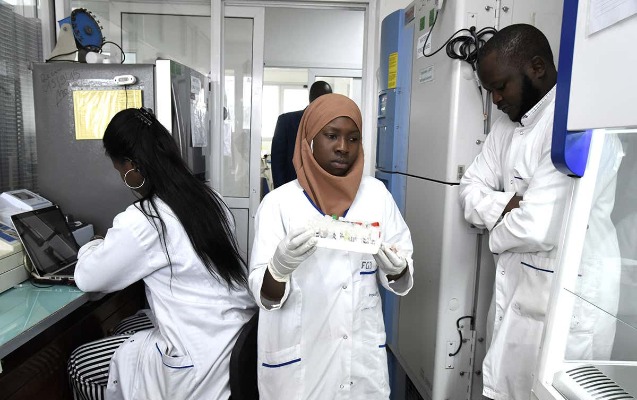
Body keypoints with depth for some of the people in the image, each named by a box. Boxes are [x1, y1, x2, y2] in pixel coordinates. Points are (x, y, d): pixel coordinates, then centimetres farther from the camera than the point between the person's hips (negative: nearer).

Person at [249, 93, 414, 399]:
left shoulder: (376, 194, -3)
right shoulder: (278, 202, -11)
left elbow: (401, 280, 0)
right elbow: (265, 295, -14)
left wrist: (395, 269, -21)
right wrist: (279, 267, -34)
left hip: (363, 353, 3)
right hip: (297, 360, -2)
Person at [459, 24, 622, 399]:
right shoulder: (507, 126, 9)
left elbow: (538, 228, -27)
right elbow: (471, 190, 7)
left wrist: (498, 229, -6)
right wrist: (508, 206, -14)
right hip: (513, 288, 8)